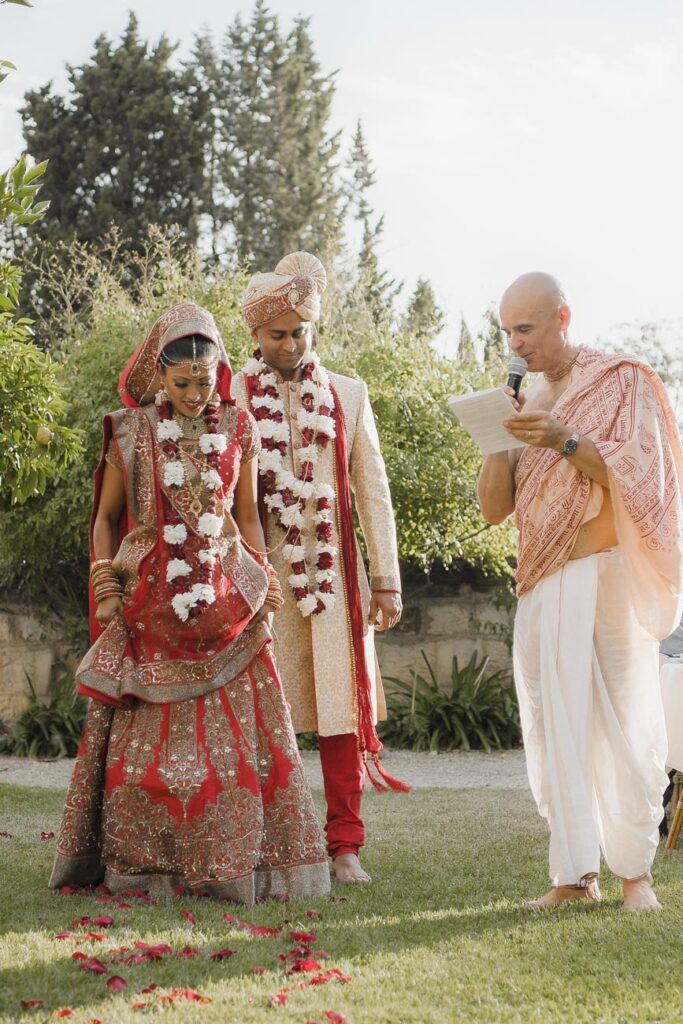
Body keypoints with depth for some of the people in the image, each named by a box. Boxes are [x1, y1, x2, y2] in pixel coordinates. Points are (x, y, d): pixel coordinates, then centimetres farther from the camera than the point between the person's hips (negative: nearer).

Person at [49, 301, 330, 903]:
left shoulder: (237, 430, 7)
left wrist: (263, 581, 6)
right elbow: (107, 516, 9)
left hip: (226, 599, 2)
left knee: (238, 729, -3)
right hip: (148, 601, -1)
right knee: (146, 735, -2)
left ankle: (236, 861, 3)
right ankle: (145, 866, 5)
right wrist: (106, 583, -1)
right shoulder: (130, 431, 2)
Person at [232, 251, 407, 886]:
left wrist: (386, 578, 7)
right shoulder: (229, 398, 4)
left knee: (342, 708, 0)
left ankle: (344, 847, 5)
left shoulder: (347, 395, 11)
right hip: (259, 573, -2)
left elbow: (373, 492, 11)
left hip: (332, 573, 2)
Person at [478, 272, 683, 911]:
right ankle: (575, 874, -3)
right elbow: (494, 507, 12)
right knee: (554, 726, -3)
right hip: (543, 585, 5)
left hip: (607, 577, -5)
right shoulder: (527, 402, 17)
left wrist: (567, 441, -20)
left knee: (622, 720, -5)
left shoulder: (622, 381, 2)